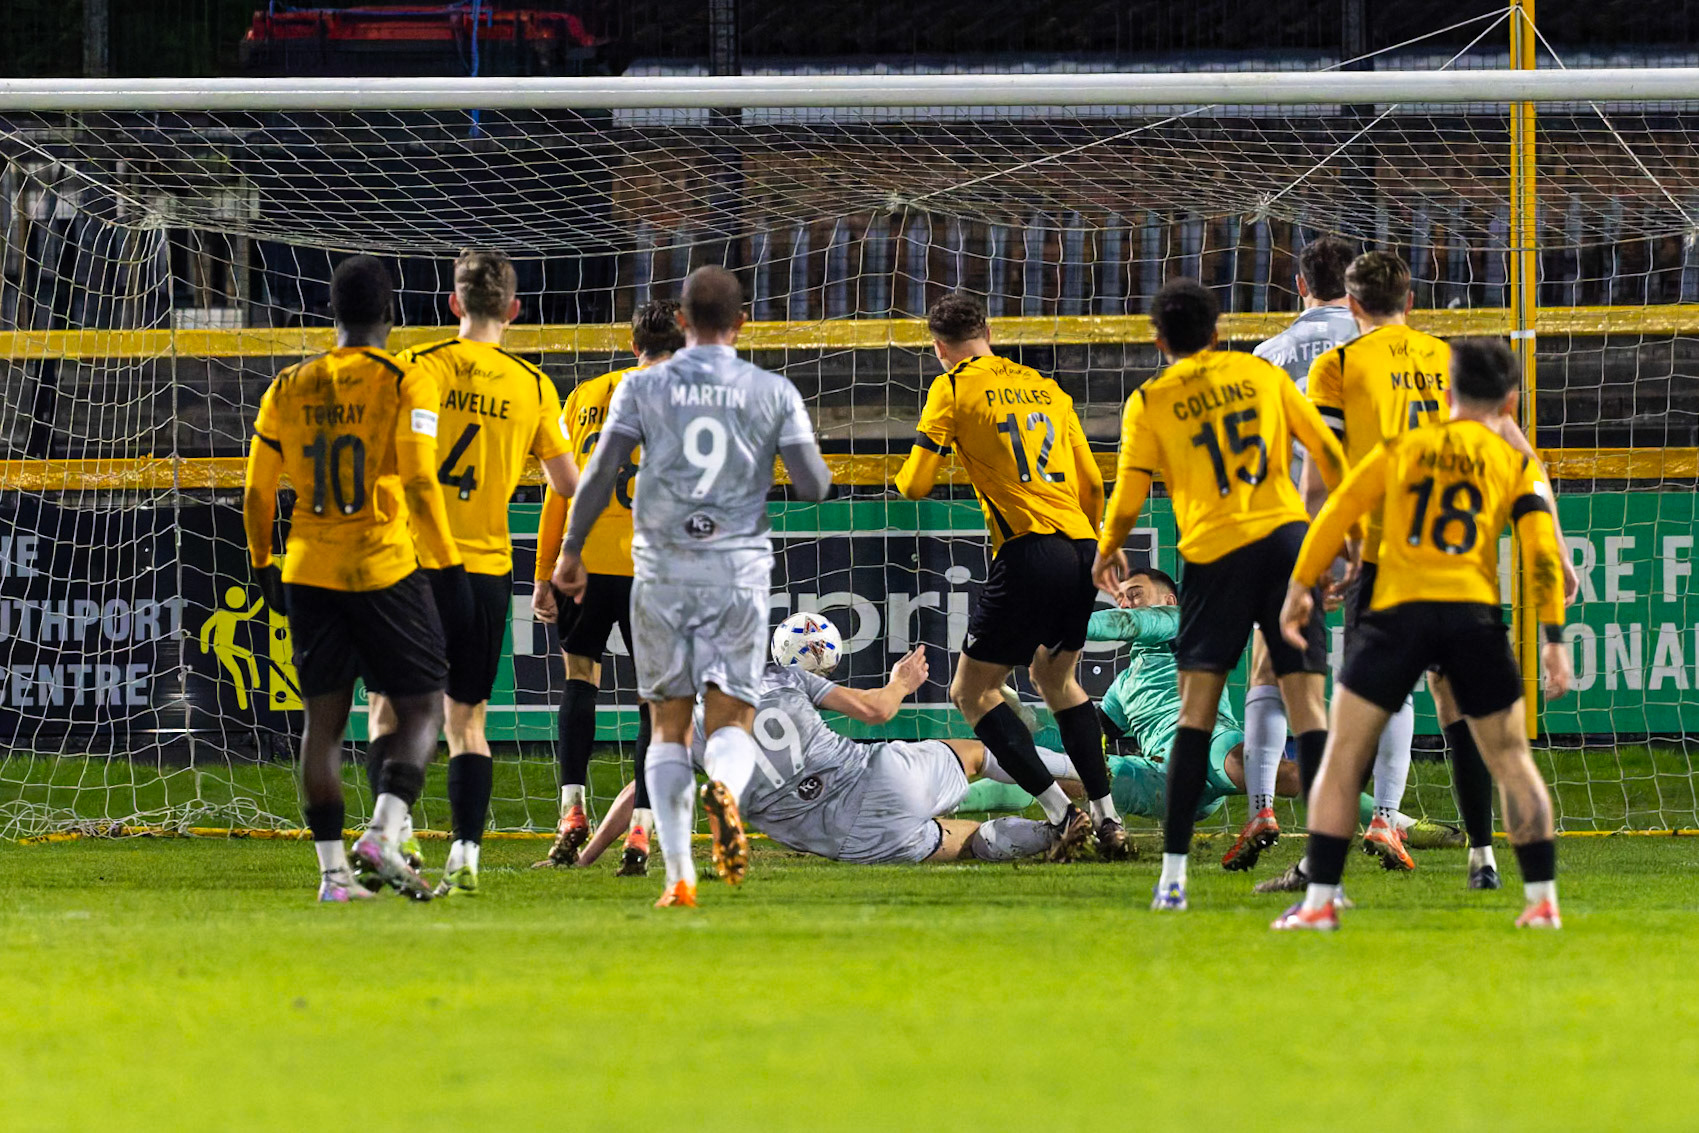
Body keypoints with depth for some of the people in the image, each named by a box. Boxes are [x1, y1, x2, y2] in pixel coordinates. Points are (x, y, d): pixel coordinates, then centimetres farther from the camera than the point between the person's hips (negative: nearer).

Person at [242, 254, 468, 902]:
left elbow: (257, 492, 10)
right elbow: (419, 484, -15)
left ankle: (332, 870, 3)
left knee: (324, 720, 7)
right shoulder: (405, 383, -7)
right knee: (422, 709, 5)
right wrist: (451, 569, -12)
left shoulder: (288, 388, 7)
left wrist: (263, 567, 23)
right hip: (386, 571, -4)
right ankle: (383, 835, -16)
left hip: (309, 574, 4)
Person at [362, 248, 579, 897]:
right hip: (486, 568, 2)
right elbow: (568, 484, 11)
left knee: (389, 710, 4)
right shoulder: (533, 386, 4)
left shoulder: (416, 368, -3)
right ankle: (465, 859, 0)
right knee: (466, 720, 9)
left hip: (412, 559, -2)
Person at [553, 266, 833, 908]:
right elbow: (814, 485, -1)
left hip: (662, 572, 0)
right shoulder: (773, 393, 3)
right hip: (739, 569, 0)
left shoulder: (642, 387, 2)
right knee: (732, 719, 1)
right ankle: (725, 788, -36)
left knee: (668, 727, 9)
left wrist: (571, 551, 7)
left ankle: (679, 875, -2)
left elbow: (600, 473, -3)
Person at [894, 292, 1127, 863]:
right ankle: (1108, 818, 18)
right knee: (1054, 676, 26)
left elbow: (916, 484, -2)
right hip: (1080, 547, 6)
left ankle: (1062, 813, -6)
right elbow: (1091, 482, 18)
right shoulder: (1044, 386, 18)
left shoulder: (953, 388, 2)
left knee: (972, 691, 5)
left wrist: (906, 479, 22)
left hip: (1028, 552, -6)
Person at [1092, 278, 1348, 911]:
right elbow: (1328, 453, 14)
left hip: (1215, 555, -1)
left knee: (1196, 713, 4)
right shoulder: (1261, 376, 11)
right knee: (1307, 707, -1)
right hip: (1287, 537, 1)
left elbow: (1128, 497, 4)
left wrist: (1108, 552, 24)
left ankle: (1173, 872, -1)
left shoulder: (1150, 402, 4)